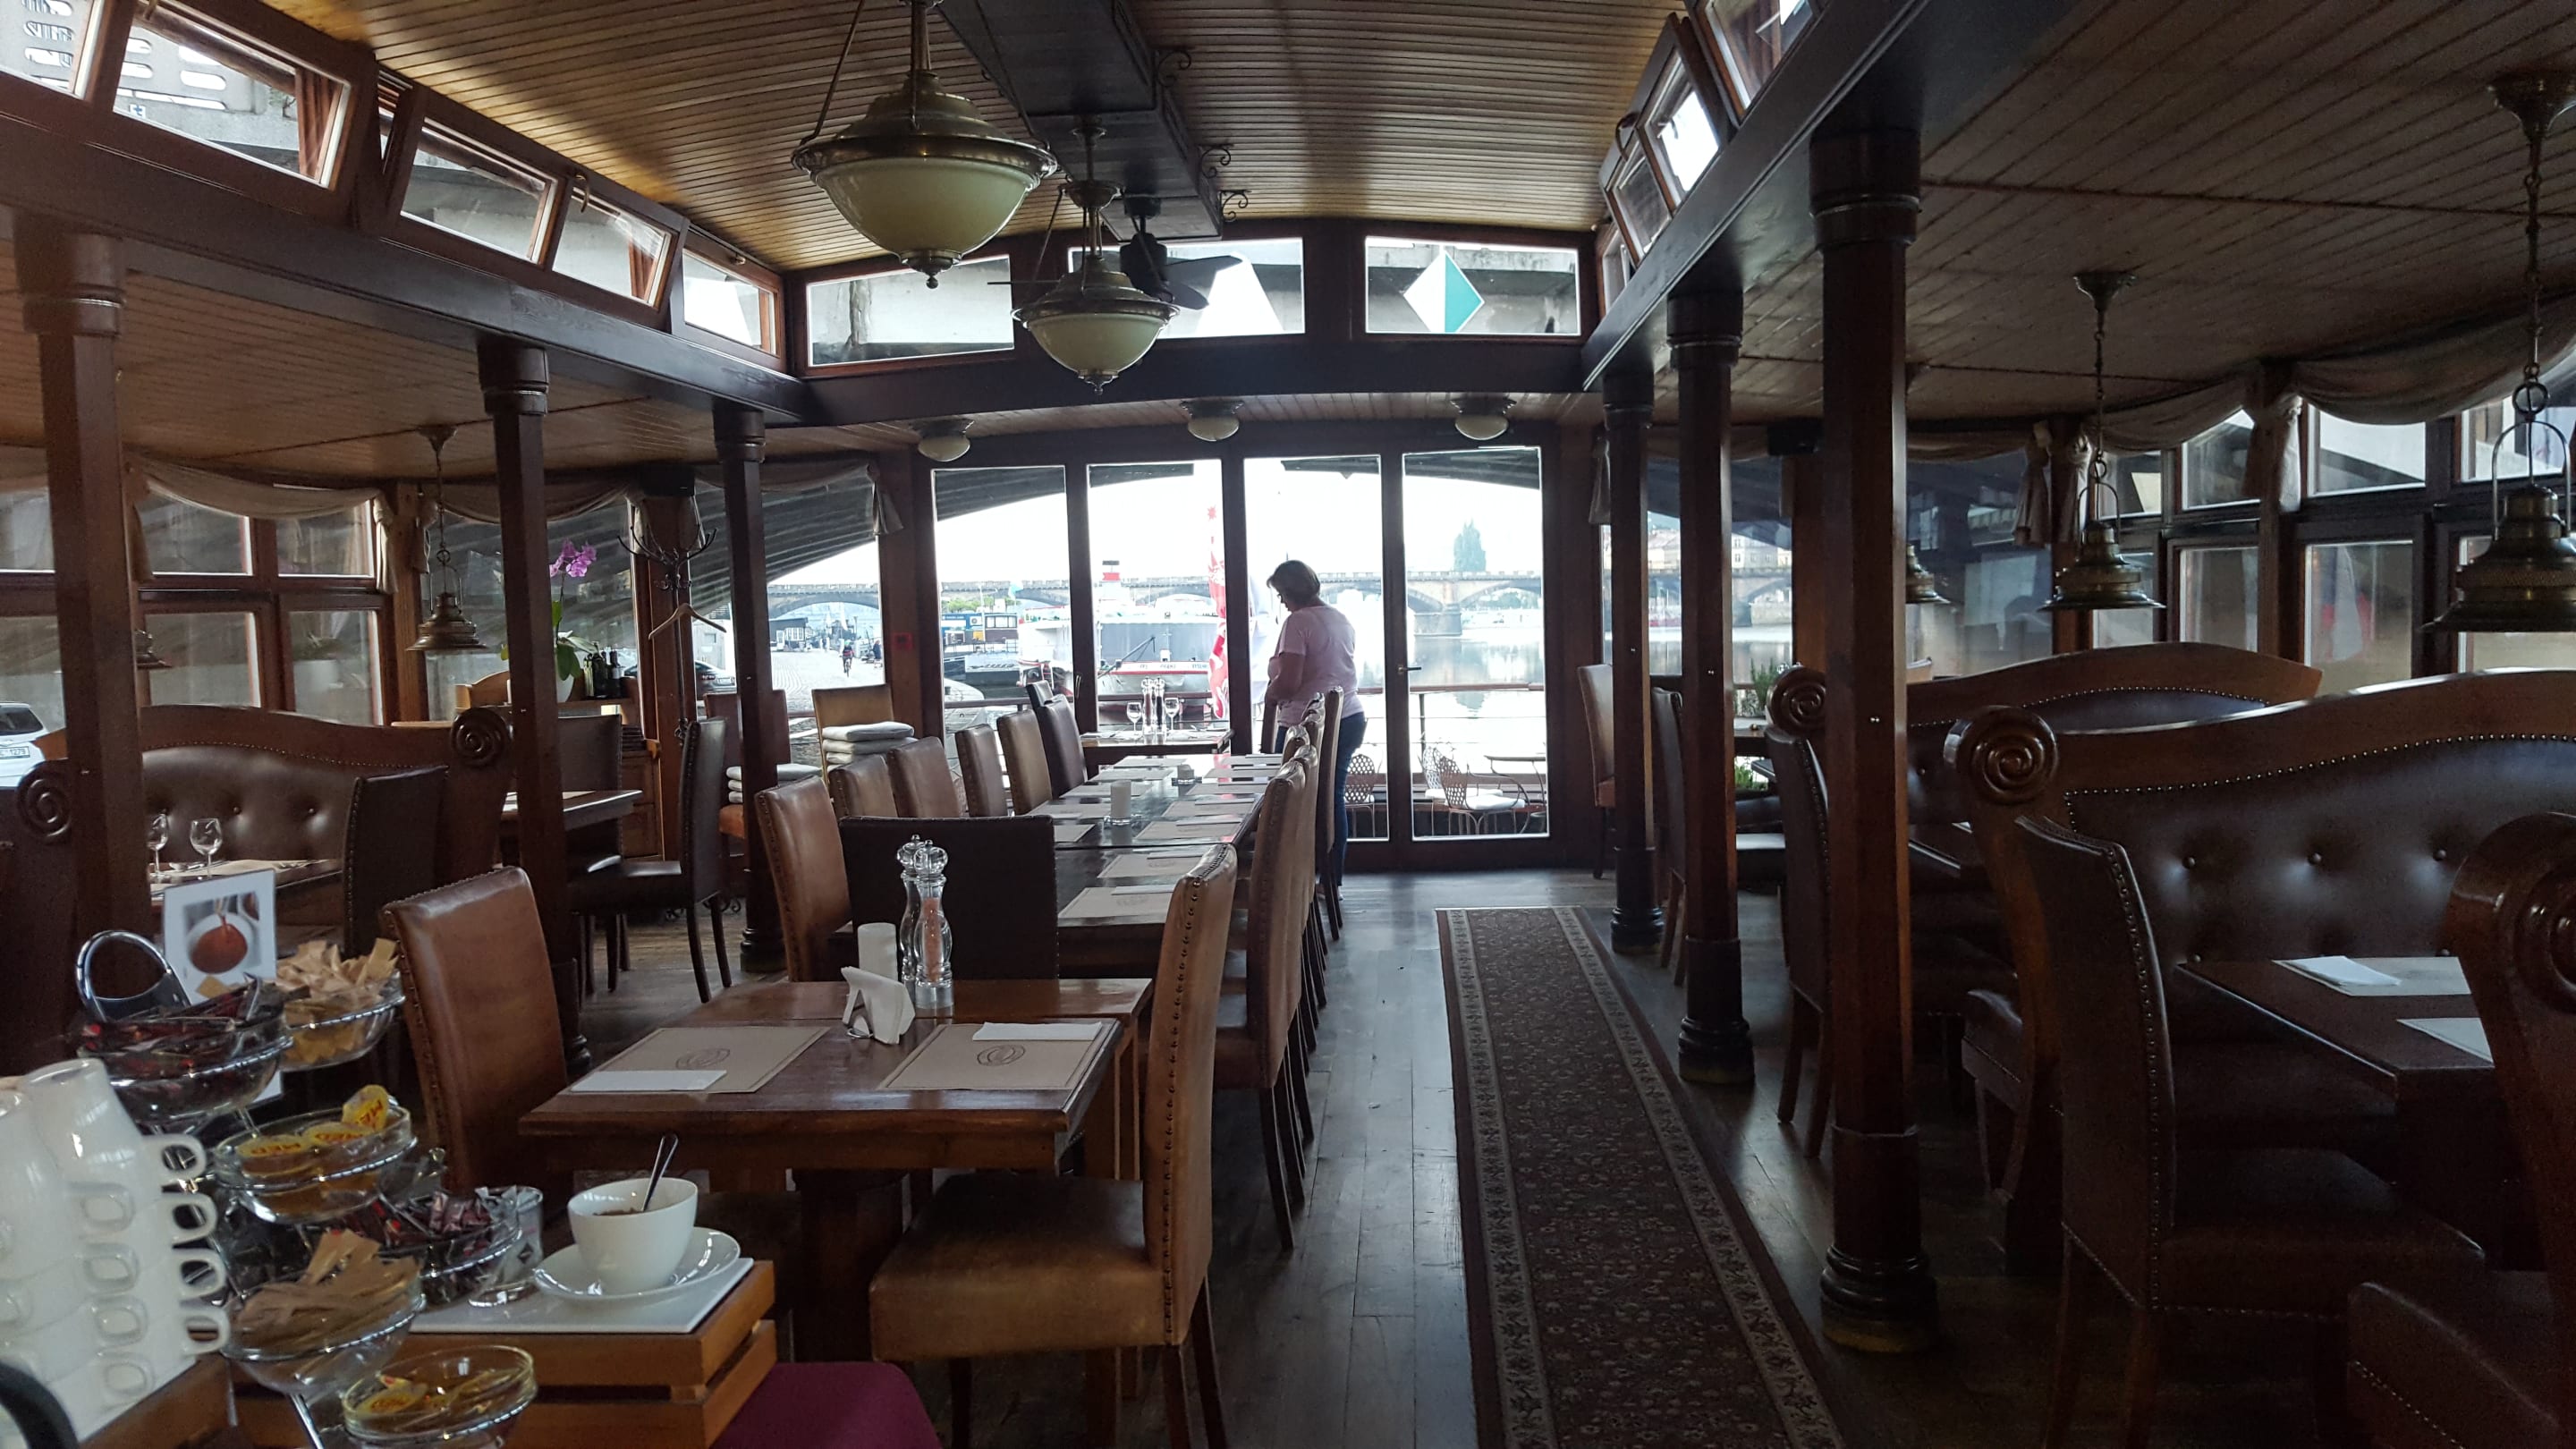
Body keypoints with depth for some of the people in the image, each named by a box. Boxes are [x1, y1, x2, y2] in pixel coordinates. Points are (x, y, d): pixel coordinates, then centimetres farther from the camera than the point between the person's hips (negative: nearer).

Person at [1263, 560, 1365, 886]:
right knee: (1335, 798, 13)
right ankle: (1333, 880, 18)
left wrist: (1270, 695, 0)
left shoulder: (1297, 622, -14)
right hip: (1351, 717, 8)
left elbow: (1288, 682, -21)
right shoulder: (1341, 619, 12)